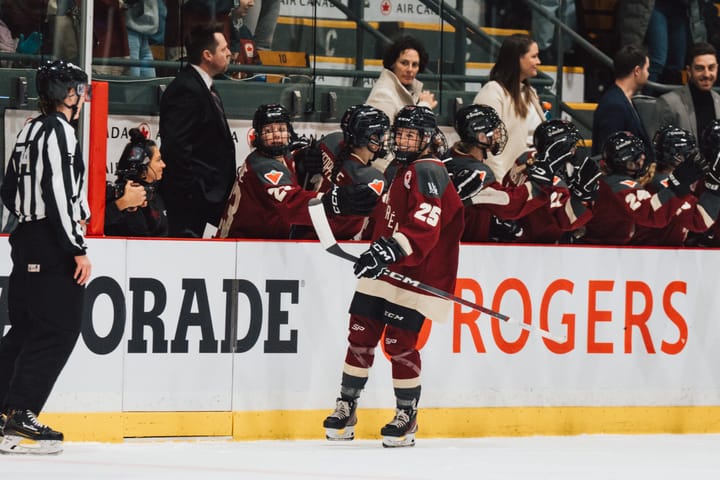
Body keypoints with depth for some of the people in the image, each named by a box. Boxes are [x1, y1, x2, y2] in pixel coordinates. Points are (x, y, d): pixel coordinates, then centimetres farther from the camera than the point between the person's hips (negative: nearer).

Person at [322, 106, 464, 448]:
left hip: (415, 276, -9)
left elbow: (424, 226, -28)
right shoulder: (403, 170, 18)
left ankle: (407, 416, 8)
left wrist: (390, 250, -37)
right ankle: (346, 407, 13)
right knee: (361, 335, 5)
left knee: (399, 343, -6)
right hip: (383, 274, 9)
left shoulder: (428, 172, -14)